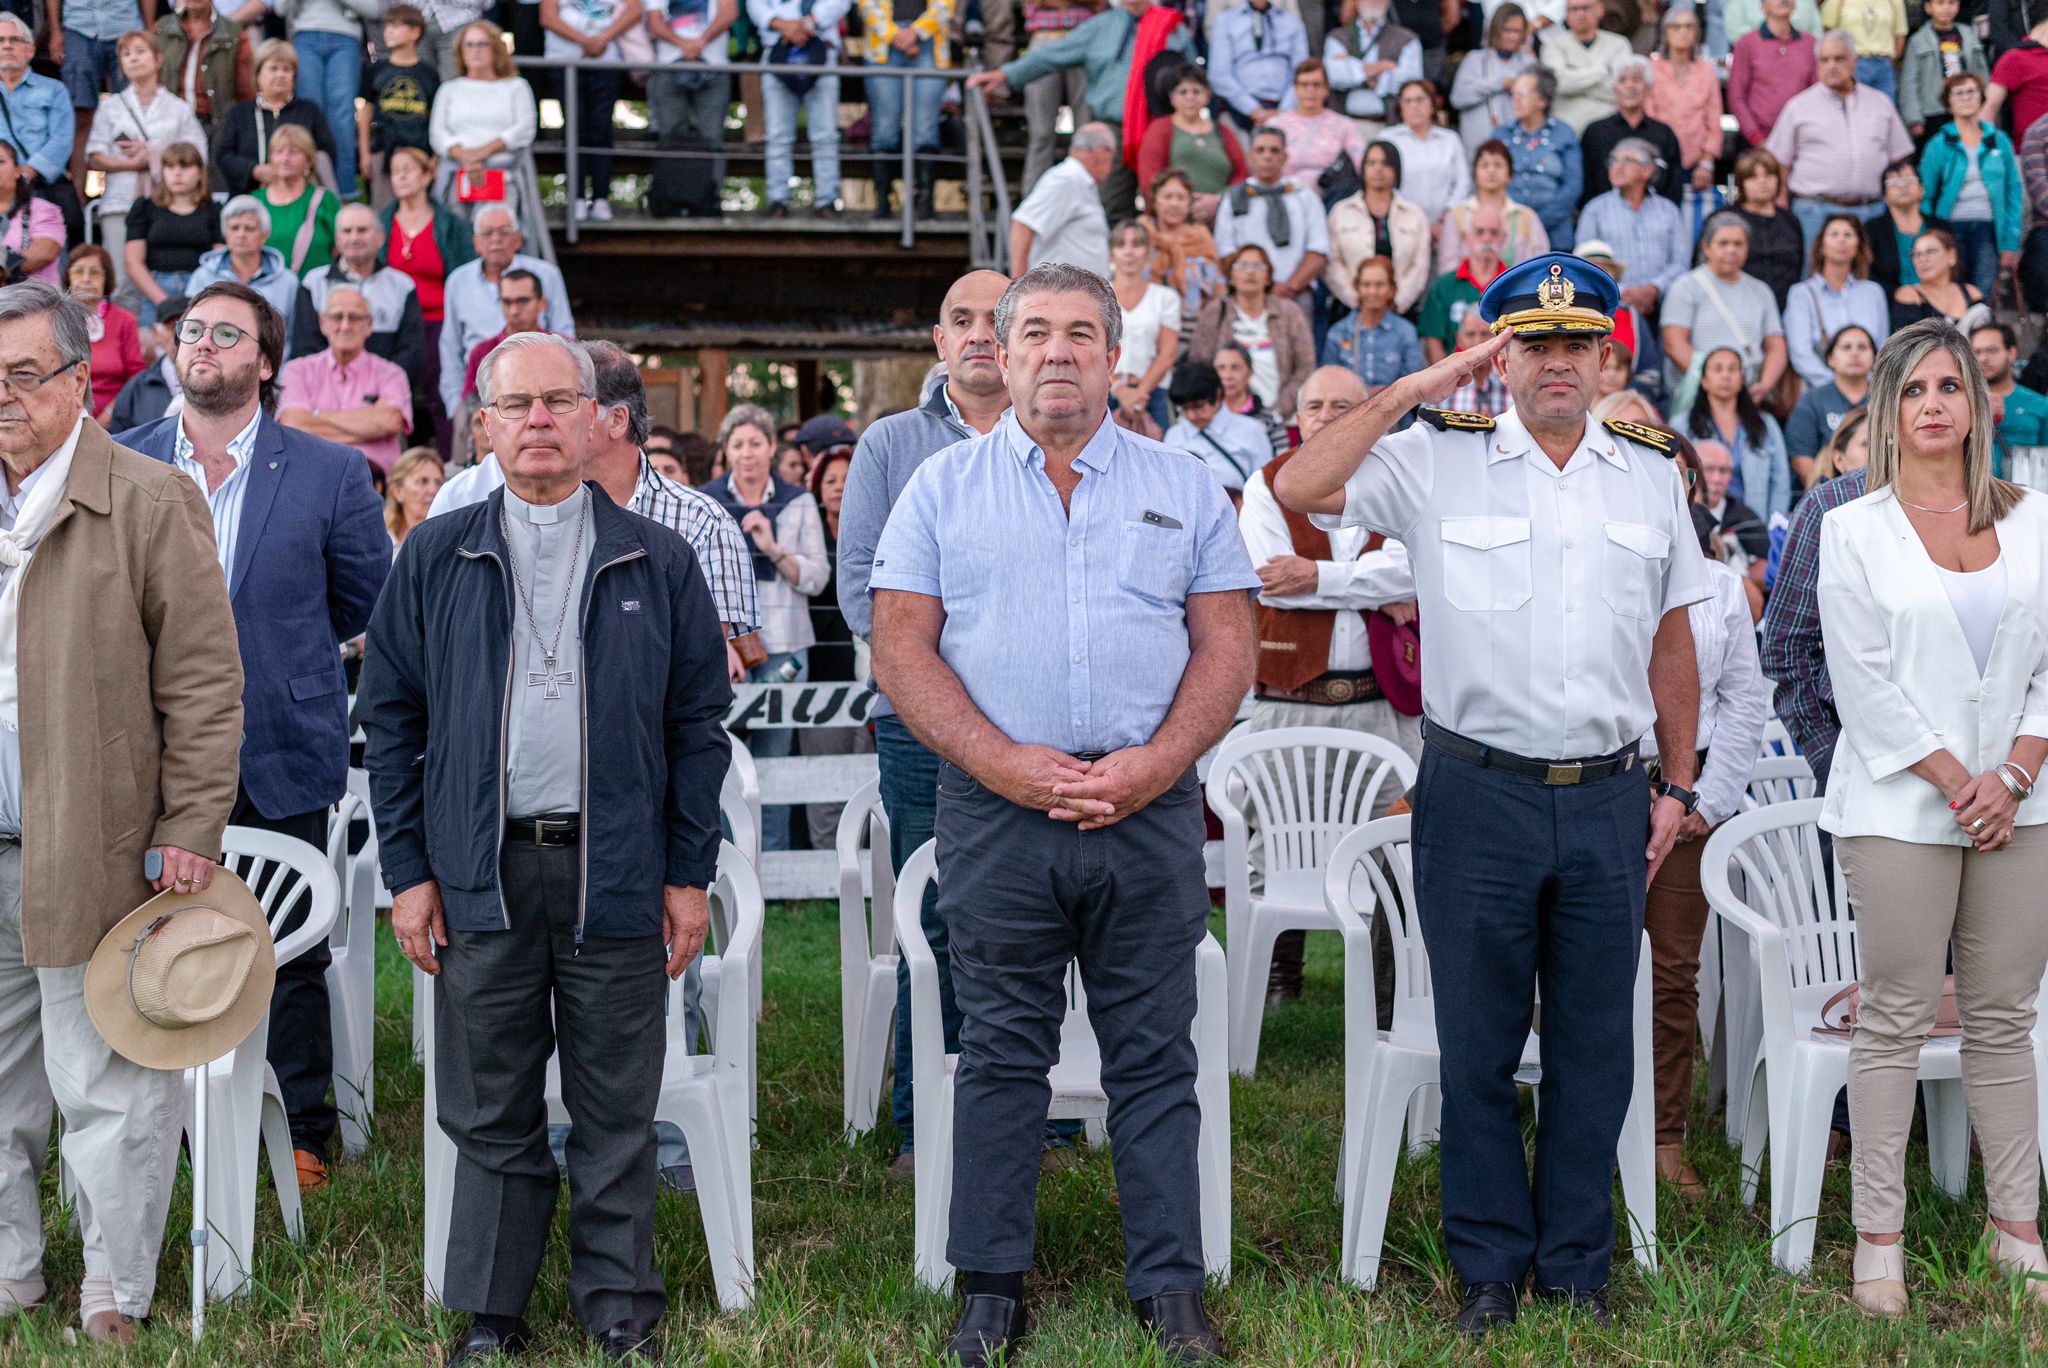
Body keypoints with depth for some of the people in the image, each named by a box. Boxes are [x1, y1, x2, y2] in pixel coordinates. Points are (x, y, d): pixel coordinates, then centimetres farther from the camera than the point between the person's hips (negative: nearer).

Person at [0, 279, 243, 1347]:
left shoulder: (149, 503, -4)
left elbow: (205, 684, -7)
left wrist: (190, 832, -11)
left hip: (87, 850, -5)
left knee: (104, 1089, 1)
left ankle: (115, 1300, 14)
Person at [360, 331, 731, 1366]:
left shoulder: (657, 564, 6)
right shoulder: (435, 560, 7)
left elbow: (698, 724, 6)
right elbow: (389, 718, 7)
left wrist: (689, 872, 1)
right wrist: (408, 872, 1)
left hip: (616, 872, 0)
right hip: (481, 875, 1)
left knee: (617, 1113, 7)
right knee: (491, 1113, 8)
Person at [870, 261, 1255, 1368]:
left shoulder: (1183, 488, 10)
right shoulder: (944, 487, 7)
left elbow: (1226, 650, 6)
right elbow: (901, 651, 1)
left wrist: (1153, 764, -10)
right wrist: (1006, 765, -11)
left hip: (1148, 808, 1)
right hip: (994, 812, 0)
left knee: (1154, 1057, 5)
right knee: (1001, 1055, 6)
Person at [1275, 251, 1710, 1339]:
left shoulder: (1650, 474, 10)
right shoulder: (1438, 461, -1)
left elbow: (1671, 641, 15)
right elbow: (1299, 489, -15)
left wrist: (1678, 784, 12)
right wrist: (1412, 389, -10)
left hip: (1607, 799, 3)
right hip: (1477, 793, -3)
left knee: (1593, 1045, 10)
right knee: (1478, 1044, 6)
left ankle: (1576, 1269, 24)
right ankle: (1489, 1268, 21)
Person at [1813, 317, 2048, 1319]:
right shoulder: (1853, 531, 2)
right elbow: (1866, 680, -4)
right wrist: (1956, 782, -10)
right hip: (1901, 809, -3)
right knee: (1894, 1022, 0)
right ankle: (1879, 1241, 5)